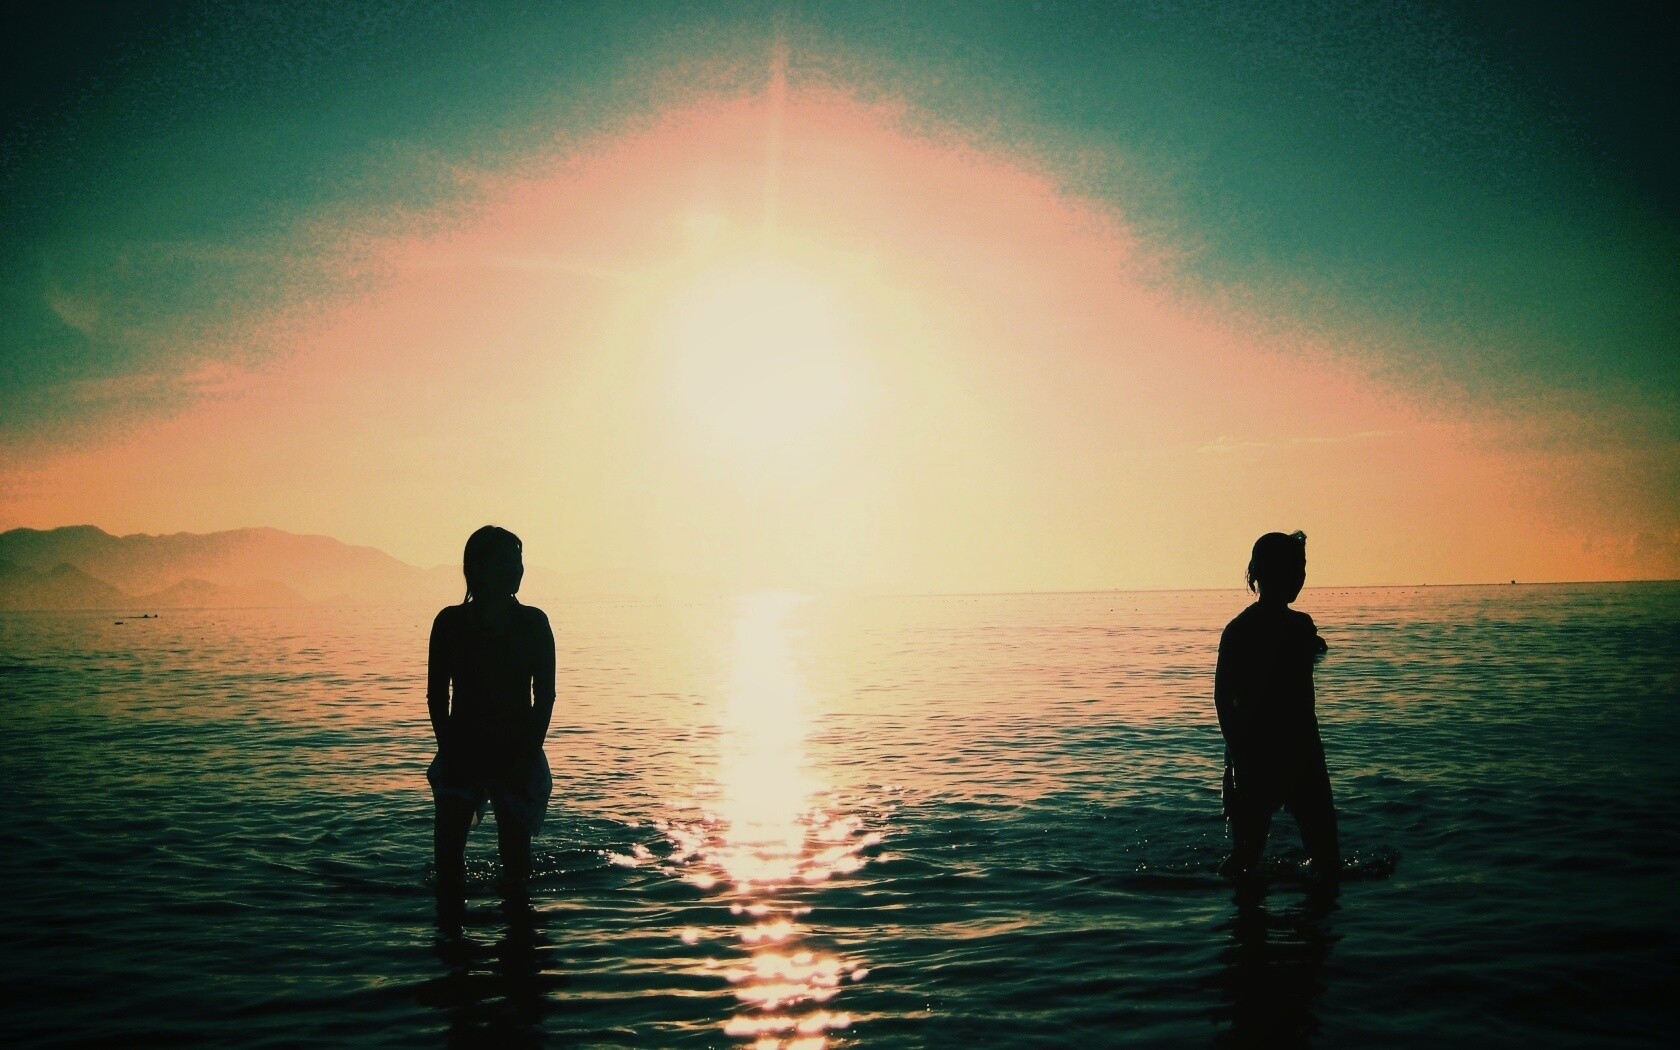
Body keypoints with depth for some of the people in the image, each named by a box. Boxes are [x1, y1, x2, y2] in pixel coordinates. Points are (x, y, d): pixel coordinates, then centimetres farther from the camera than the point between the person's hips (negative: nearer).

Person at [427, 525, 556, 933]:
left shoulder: (533, 623, 1)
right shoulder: (451, 622, -1)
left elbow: (545, 696, 1)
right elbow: (437, 696, 1)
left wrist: (528, 752, -7)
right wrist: (449, 750, -8)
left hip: (518, 756, 1)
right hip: (462, 752, 0)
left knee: (516, 852, 3)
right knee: (448, 843, -12)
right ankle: (450, 927, -4)